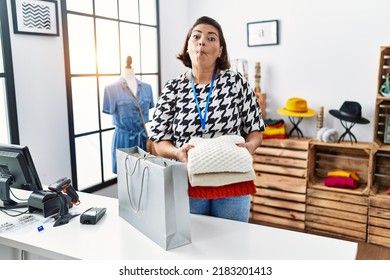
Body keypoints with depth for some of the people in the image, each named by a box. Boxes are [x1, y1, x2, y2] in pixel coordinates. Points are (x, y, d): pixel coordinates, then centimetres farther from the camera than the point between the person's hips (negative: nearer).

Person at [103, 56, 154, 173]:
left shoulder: (146, 87, 7)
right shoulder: (112, 88, -5)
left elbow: (149, 106, 12)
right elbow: (109, 109, -10)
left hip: (142, 136, 4)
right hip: (123, 137, -3)